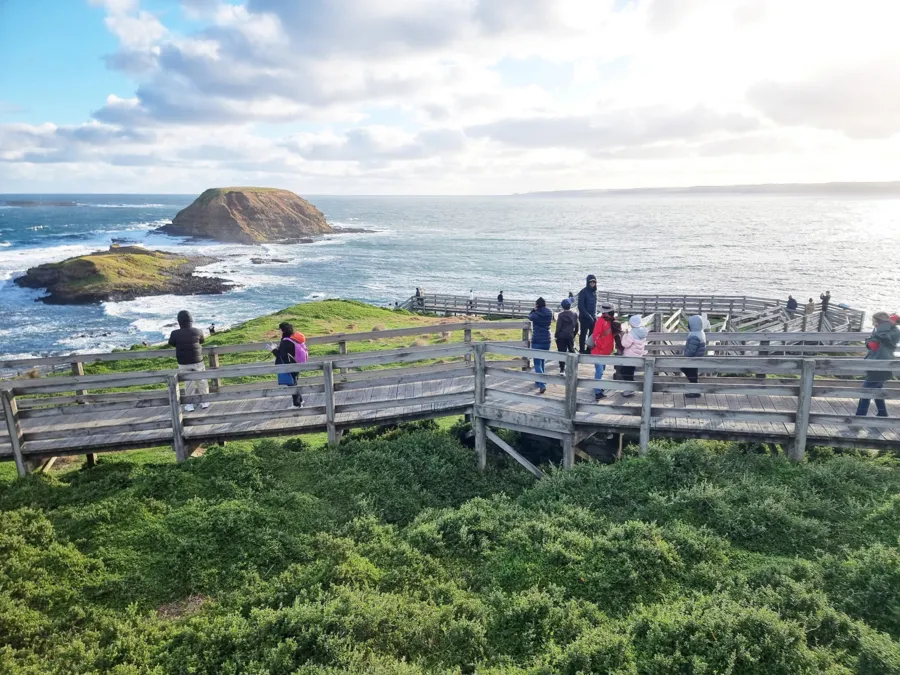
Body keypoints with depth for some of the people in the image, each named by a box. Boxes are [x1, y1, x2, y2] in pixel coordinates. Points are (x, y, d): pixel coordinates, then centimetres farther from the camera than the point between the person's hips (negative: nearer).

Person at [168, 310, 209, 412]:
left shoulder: (175, 334, -13)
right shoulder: (197, 331, -12)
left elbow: (171, 344, 7)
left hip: (183, 363, 0)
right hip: (197, 361, 0)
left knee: (188, 383, 10)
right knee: (201, 381, 13)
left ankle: (190, 405, 15)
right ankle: (204, 402, 21)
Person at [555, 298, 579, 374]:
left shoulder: (561, 315, -11)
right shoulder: (574, 315, 3)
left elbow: (558, 327, -11)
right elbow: (576, 327, 7)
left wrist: (556, 335, -2)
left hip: (561, 336, -4)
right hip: (570, 336, 4)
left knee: (562, 352, -1)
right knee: (572, 351, 20)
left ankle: (562, 369, -3)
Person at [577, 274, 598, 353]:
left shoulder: (594, 292, 11)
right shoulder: (583, 292, -9)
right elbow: (580, 306, -13)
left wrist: (595, 316, 10)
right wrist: (588, 316, -17)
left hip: (593, 317, 6)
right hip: (584, 317, -6)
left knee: (593, 333, 3)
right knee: (583, 334, 1)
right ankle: (582, 350, 9)